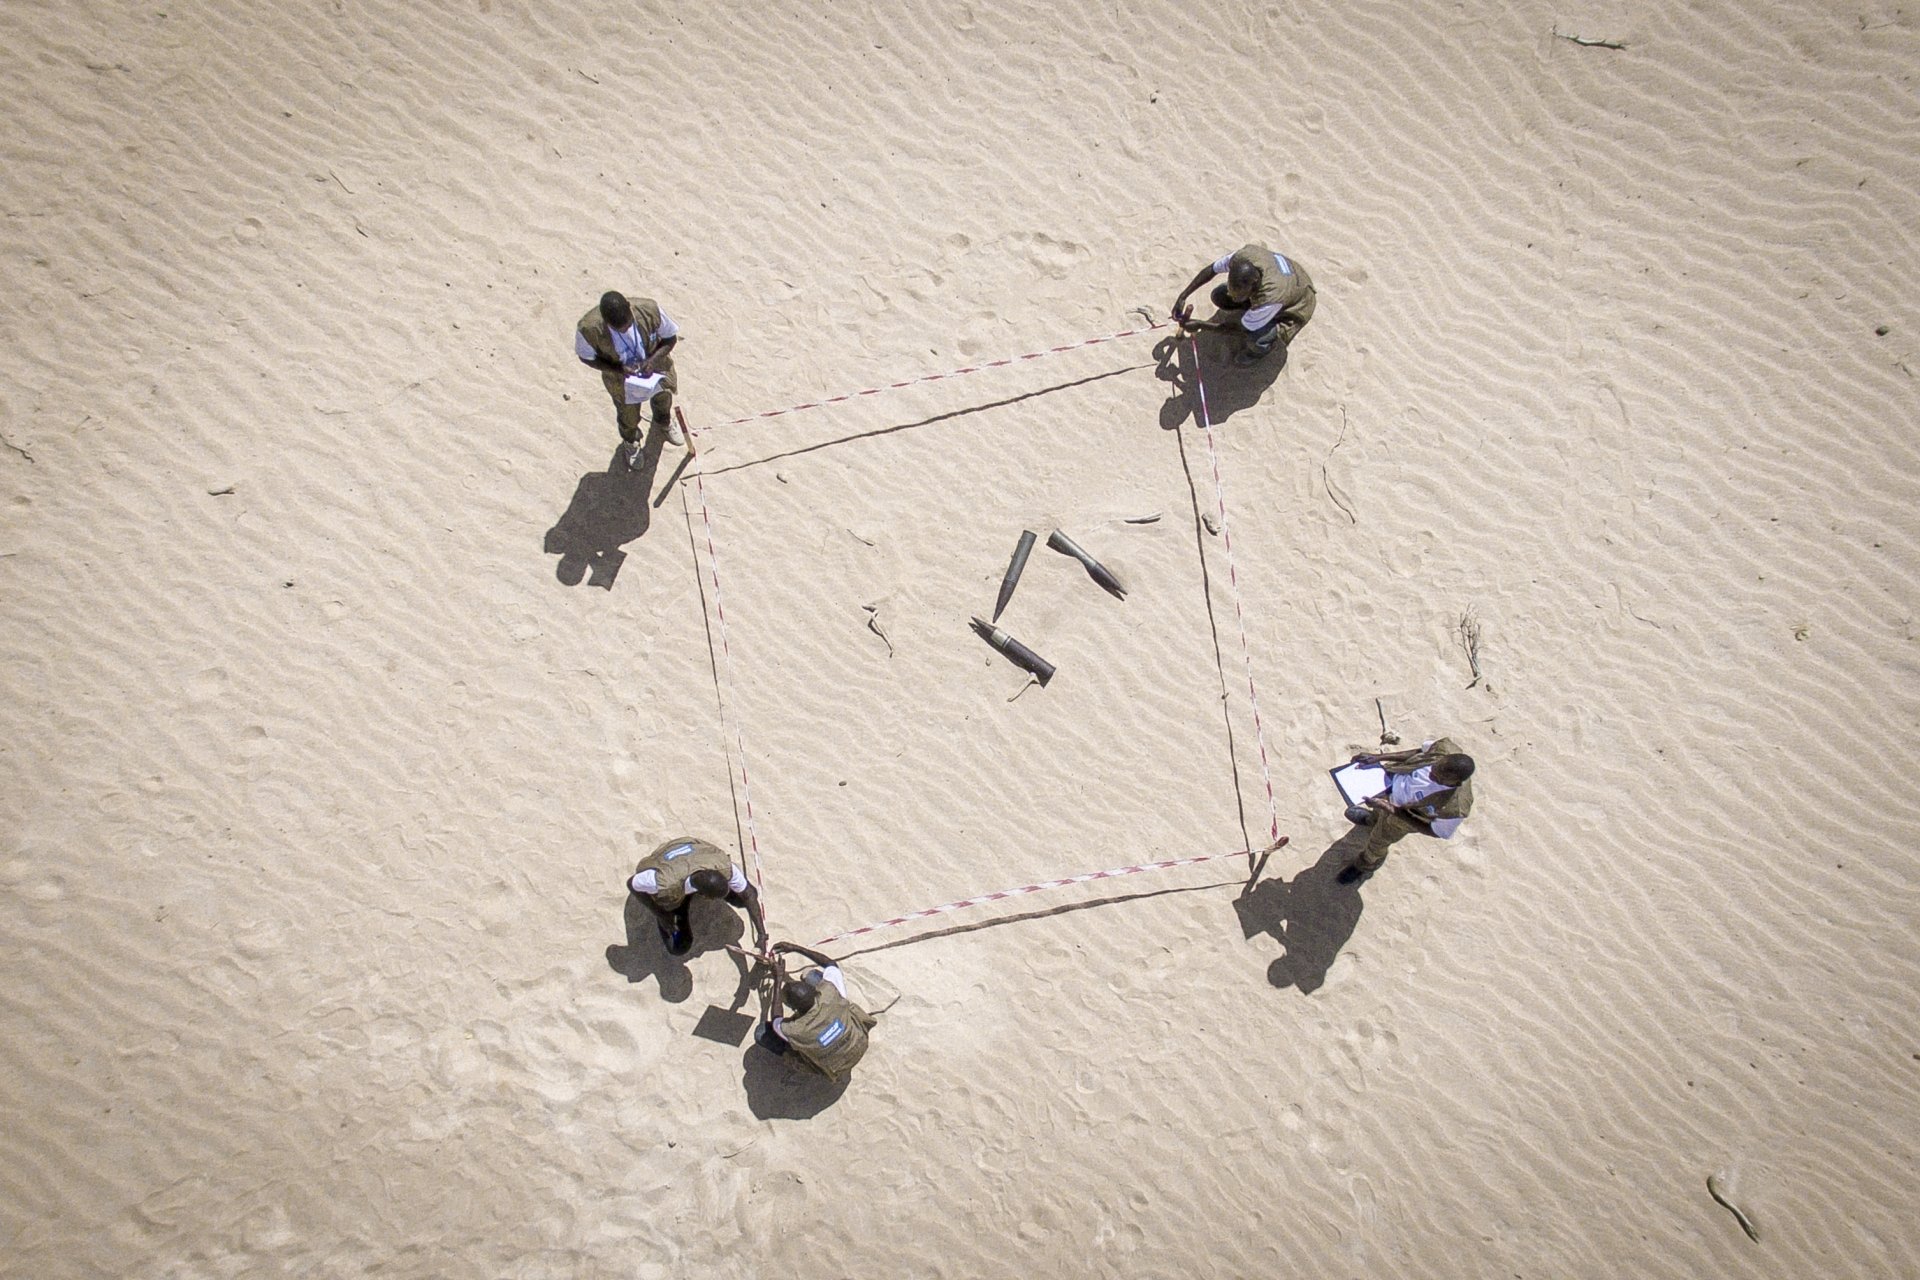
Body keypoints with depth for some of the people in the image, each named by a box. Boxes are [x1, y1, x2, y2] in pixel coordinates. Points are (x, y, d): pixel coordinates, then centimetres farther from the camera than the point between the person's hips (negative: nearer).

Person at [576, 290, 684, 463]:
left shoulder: (650, 309, -36)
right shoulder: (588, 328, -38)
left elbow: (671, 337, -17)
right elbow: (586, 357, -17)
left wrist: (653, 359, -34)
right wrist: (618, 368, -32)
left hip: (656, 370, 1)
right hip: (622, 380, -1)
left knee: (663, 398, 34)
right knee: (629, 418, 26)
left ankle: (664, 423, 71)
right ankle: (631, 442, 63)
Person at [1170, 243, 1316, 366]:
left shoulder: (1268, 299, -46)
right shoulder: (1241, 257, -32)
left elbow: (1237, 327, -29)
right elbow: (1211, 269, -11)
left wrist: (1199, 324, -24)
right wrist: (1182, 296, -14)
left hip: (1294, 306, -6)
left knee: (1255, 341, -32)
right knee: (1219, 296, -13)